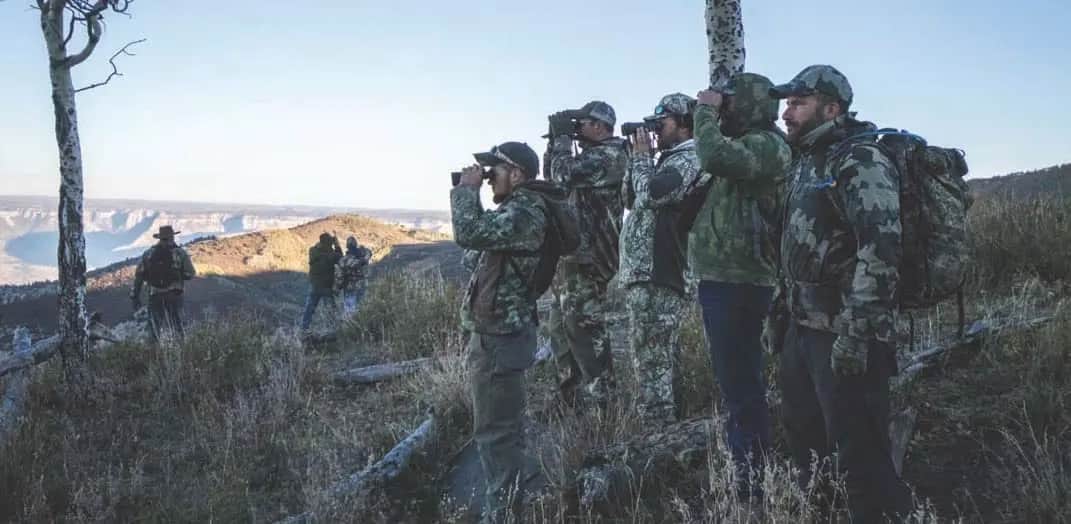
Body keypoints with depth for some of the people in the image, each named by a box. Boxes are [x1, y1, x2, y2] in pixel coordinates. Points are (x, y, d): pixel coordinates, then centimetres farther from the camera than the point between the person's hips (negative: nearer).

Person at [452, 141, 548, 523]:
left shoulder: (524, 215, -19)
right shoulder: (517, 210, 15)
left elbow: (469, 233, -29)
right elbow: (480, 233, 24)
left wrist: (467, 189, -16)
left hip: (499, 338, -11)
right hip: (497, 333, 11)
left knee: (495, 431, -5)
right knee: (501, 427, 20)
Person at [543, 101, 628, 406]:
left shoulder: (610, 155, -12)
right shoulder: (593, 155, 20)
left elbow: (564, 174, -22)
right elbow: (552, 175, 24)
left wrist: (562, 139, -6)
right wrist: (555, 142, 10)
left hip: (587, 255, -10)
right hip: (574, 252, 10)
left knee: (583, 325, -11)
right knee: (562, 325, 14)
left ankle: (602, 398, -6)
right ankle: (569, 397, 22)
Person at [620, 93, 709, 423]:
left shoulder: (688, 161, -9)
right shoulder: (669, 160, 21)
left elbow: (649, 194, -23)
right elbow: (630, 199, 24)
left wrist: (642, 156, -6)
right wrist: (637, 157, 12)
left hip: (655, 277, -10)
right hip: (644, 274, 10)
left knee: (653, 362, -8)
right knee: (661, 359, 16)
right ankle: (666, 426, 25)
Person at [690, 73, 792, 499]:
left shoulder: (767, 145, -12)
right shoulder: (744, 144, 20)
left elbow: (715, 158, -27)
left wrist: (706, 111, -13)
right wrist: (708, 115, 11)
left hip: (736, 281, -10)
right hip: (723, 278, 10)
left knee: (741, 385, -7)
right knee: (737, 382, 18)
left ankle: (752, 482, 1)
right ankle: (746, 469, 30)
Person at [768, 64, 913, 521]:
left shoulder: (860, 161, -13)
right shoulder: (804, 162, 15)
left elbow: (880, 248, -22)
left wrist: (856, 332, -26)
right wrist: (781, 311, 18)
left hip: (843, 335, -9)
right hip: (803, 328, 9)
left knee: (859, 454, -4)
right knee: (803, 436, 19)